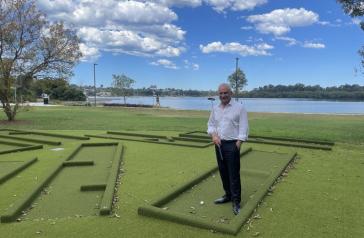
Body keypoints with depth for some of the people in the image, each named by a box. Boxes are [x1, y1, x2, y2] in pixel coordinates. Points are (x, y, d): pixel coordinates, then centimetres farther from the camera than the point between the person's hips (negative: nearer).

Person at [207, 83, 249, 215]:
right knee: (223, 172, 14)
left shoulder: (239, 108, -7)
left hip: (232, 145, -6)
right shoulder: (215, 108, 9)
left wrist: (238, 144, -15)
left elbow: (243, 128, -9)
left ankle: (236, 201, 7)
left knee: (234, 174, -3)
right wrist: (214, 135, -6)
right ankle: (228, 195, 29)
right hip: (219, 144, 6)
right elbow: (210, 124, 14)